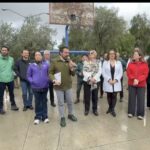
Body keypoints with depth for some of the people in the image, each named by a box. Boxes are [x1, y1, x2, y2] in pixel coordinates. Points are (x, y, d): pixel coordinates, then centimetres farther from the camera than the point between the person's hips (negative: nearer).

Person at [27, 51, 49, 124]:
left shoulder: (46, 65, 6)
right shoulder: (31, 65, 3)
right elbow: (28, 76, 5)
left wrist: (48, 80, -2)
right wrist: (32, 81, -9)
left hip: (45, 87, 1)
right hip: (36, 87, -1)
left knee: (44, 101, 10)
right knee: (37, 102, 7)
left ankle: (45, 116, 20)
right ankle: (38, 117, 20)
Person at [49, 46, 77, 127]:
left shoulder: (70, 62, 0)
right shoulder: (55, 62, -8)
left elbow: (73, 74, 4)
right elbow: (50, 73, -4)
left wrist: (72, 68, -16)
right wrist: (54, 80, -19)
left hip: (68, 86, 3)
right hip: (59, 87, -2)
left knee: (70, 101, 16)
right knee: (61, 103, 10)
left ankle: (70, 114, 38)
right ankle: (62, 118, 26)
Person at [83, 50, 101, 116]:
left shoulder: (98, 62, 6)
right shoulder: (86, 62, 7)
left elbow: (99, 72, -2)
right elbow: (84, 71, -2)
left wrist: (94, 78, -16)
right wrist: (89, 78, -16)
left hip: (95, 81, 0)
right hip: (87, 81, 0)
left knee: (95, 96, 8)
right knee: (87, 96, 5)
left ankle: (95, 109, 21)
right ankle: (86, 109, 19)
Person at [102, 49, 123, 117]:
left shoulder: (119, 63, 7)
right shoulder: (105, 62, 4)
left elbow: (120, 73, 2)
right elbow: (103, 72, -3)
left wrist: (116, 80, -11)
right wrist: (109, 79, -13)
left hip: (116, 82, 0)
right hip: (108, 82, 0)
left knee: (114, 96, 0)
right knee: (109, 95, 8)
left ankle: (113, 109, 10)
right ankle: (110, 107, 27)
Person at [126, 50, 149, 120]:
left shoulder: (144, 64, -1)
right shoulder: (130, 64, 3)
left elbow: (145, 75, -6)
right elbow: (128, 73, -1)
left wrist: (138, 80, -19)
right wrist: (134, 79, -17)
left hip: (141, 84, -1)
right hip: (131, 84, 1)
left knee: (141, 99, 3)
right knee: (131, 98, 7)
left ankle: (140, 114, 16)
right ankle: (131, 112, 20)